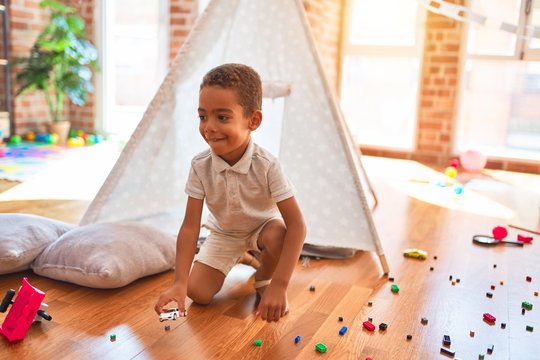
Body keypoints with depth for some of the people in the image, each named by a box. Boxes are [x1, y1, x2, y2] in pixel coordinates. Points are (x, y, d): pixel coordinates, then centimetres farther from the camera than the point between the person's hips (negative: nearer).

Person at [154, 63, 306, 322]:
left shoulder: (267, 165, -32)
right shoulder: (200, 166, -24)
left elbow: (296, 224, -34)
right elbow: (190, 226, -22)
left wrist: (279, 285, -41)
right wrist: (179, 283, -31)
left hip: (262, 227, -2)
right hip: (223, 233, 3)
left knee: (277, 234, -37)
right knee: (197, 292, -12)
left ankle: (263, 280, -2)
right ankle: (238, 258, 20)